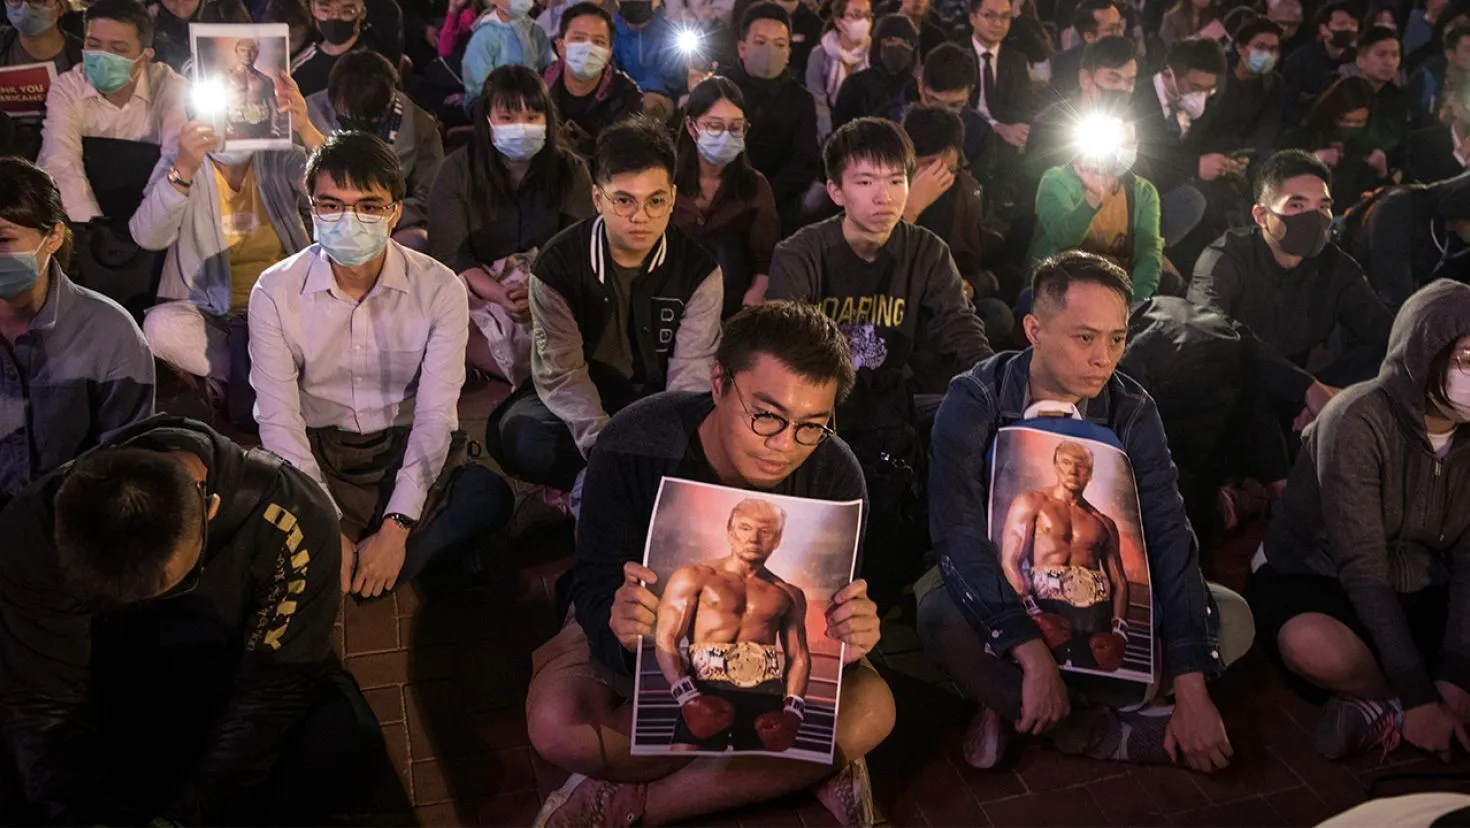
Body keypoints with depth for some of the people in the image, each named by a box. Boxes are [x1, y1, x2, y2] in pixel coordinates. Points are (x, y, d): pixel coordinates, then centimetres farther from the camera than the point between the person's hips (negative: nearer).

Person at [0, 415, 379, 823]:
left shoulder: (292, 518, -31)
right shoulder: (34, 526, -25)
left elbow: (275, 688, -24)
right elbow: (44, 700, -18)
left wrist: (183, 815, -28)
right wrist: (85, 814, -30)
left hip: (246, 665, -1)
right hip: (121, 681, 1)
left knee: (344, 745, -30)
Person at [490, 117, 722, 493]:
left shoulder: (699, 271, -10)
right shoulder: (557, 264, -12)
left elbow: (691, 373, -16)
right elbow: (561, 370, -17)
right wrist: (604, 443, -36)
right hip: (580, 400, 0)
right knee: (519, 436, -32)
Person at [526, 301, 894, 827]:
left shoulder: (834, 474, -22)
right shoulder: (635, 447, -29)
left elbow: (838, 604, -15)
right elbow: (593, 587, -24)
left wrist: (850, 637, -41)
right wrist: (620, 627, -50)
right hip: (648, 624, -1)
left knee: (871, 712, -26)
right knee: (556, 725, -32)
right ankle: (807, 765, -16)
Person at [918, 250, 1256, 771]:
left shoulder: (1132, 412, -7)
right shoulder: (975, 401, -17)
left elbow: (1168, 536, -13)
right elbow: (958, 535, -26)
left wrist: (1192, 693, -22)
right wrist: (1033, 656, -37)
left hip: (1099, 592, 4)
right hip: (995, 587, -4)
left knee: (1233, 619, -15)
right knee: (943, 617, -37)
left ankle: (1013, 710, -18)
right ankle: (1102, 733, -16)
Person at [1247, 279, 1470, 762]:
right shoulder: (1360, 420, -22)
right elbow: (1362, 567, -25)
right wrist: (1420, 693, -26)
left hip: (1417, 593, 5)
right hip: (1311, 576, -5)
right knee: (1314, 647, -39)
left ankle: (1384, 708, -12)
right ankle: (1401, 704, -11)